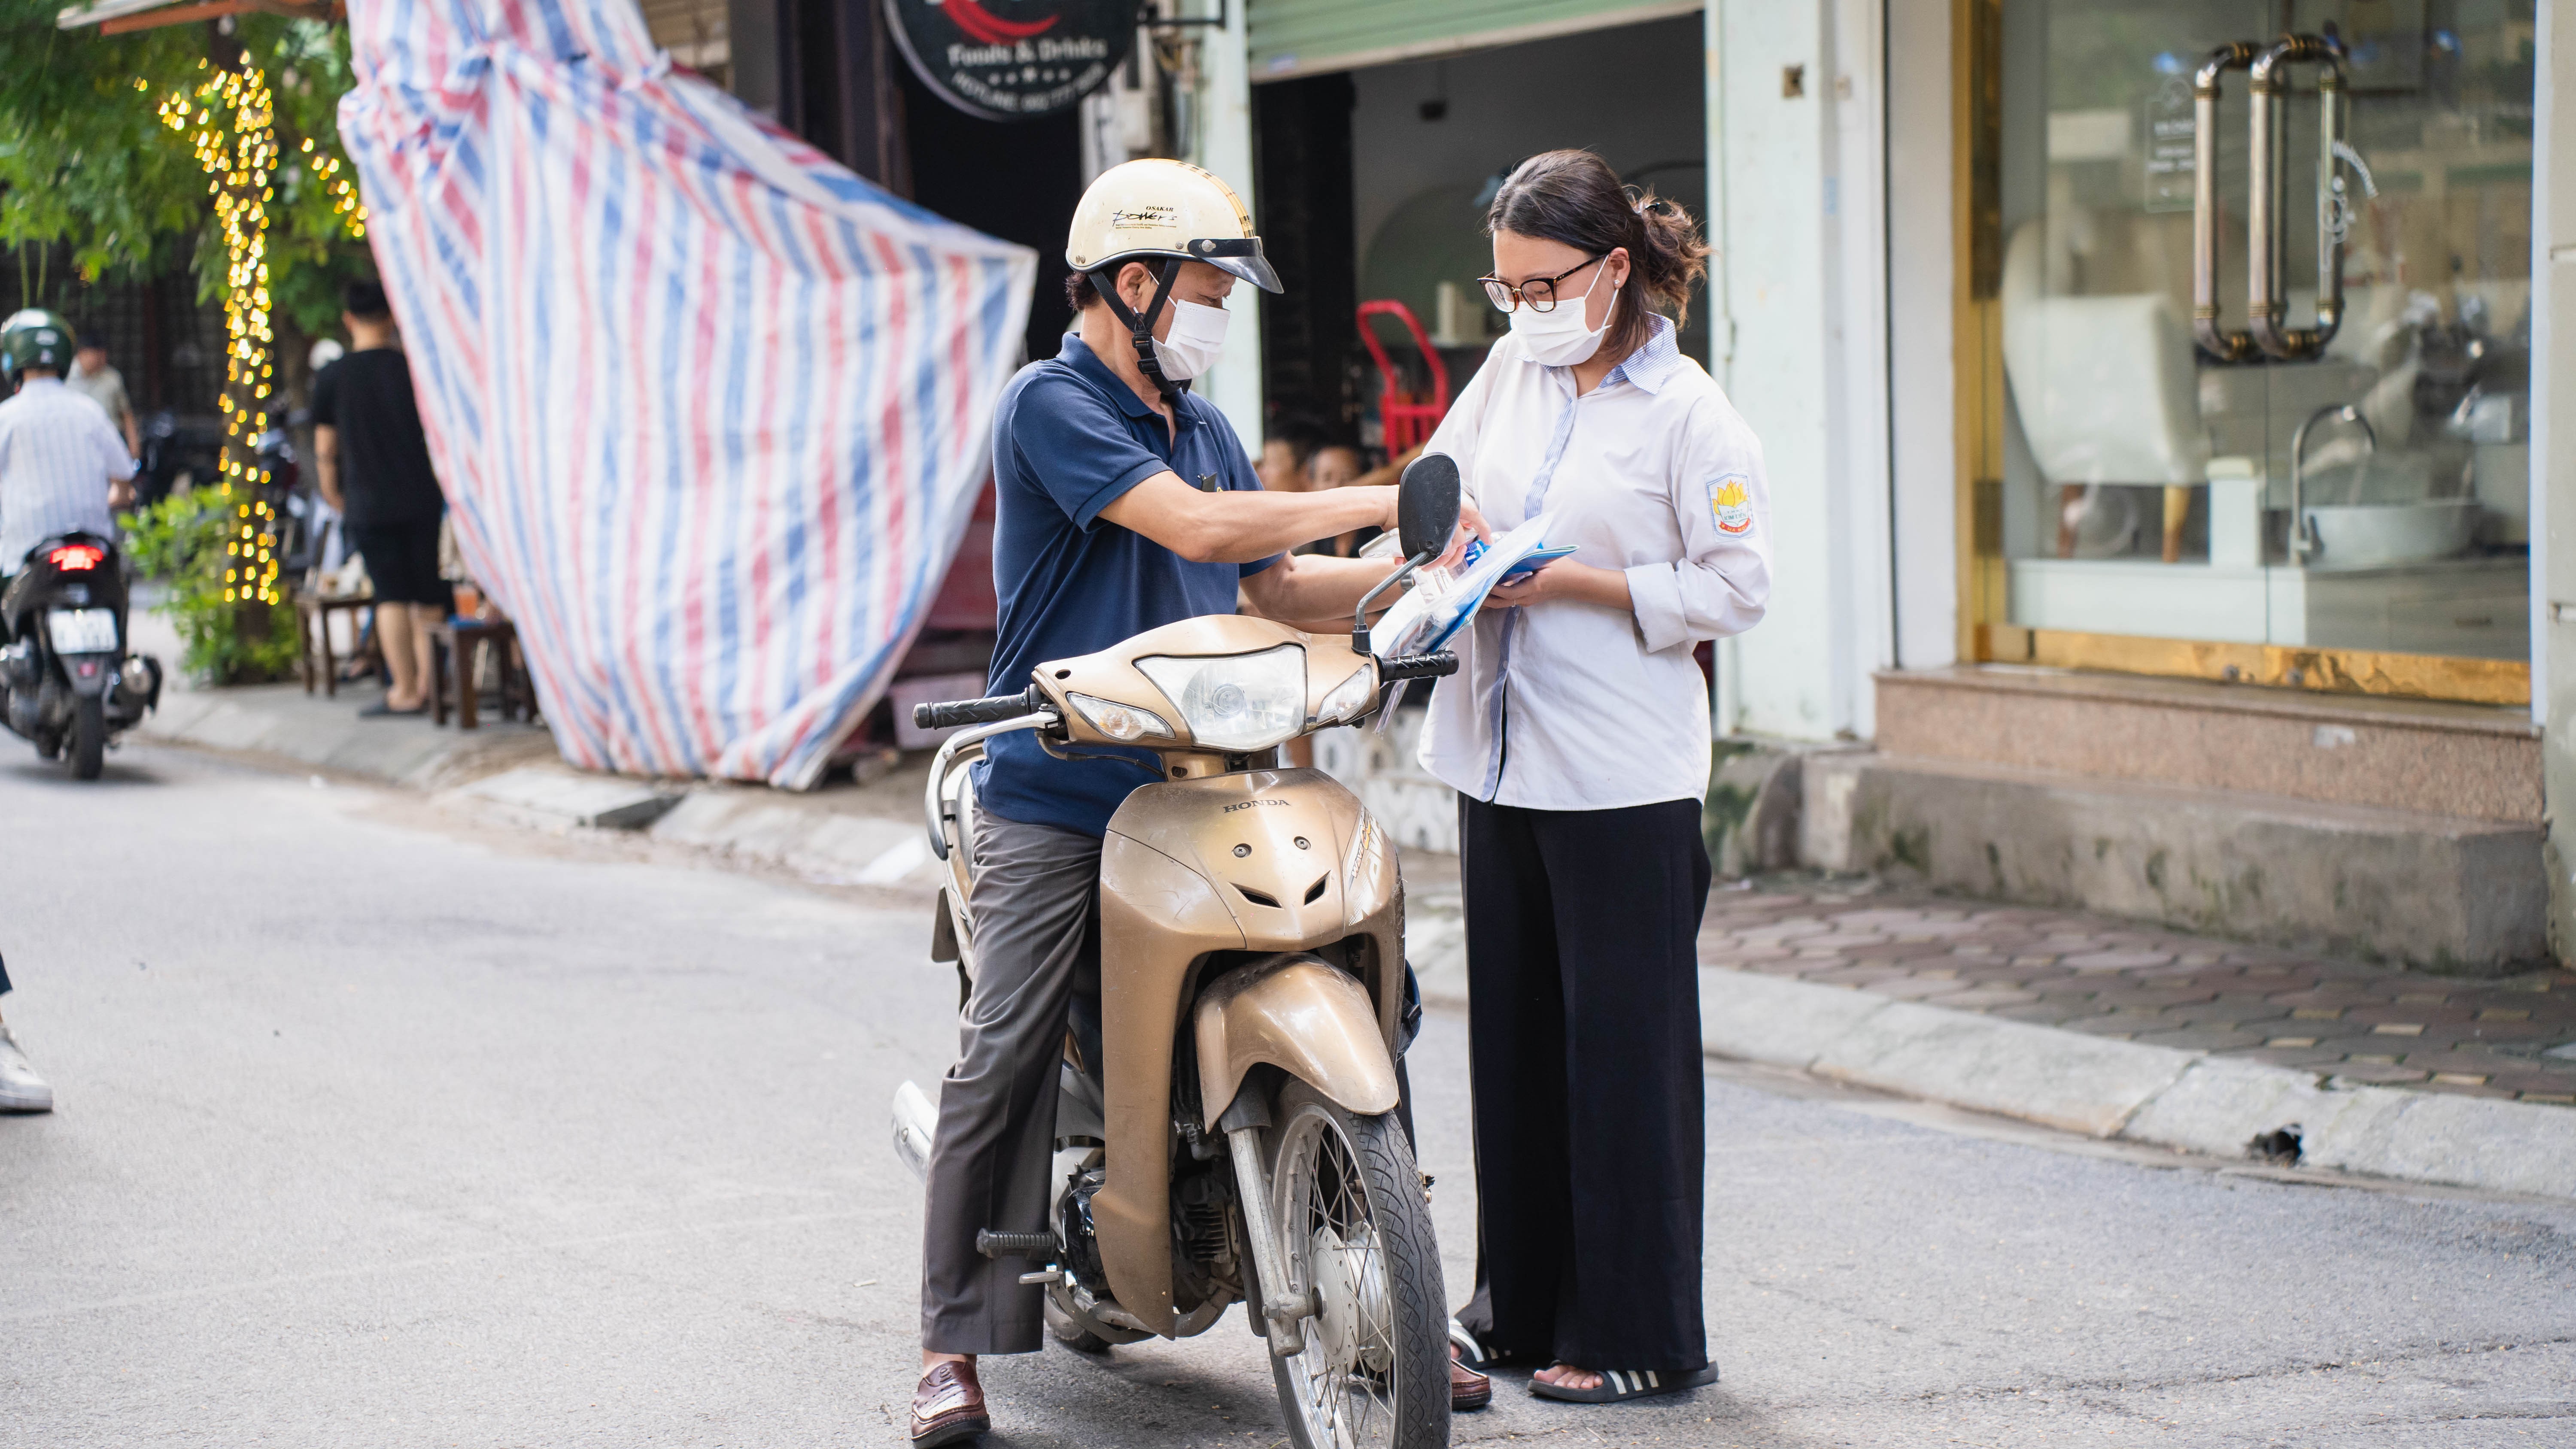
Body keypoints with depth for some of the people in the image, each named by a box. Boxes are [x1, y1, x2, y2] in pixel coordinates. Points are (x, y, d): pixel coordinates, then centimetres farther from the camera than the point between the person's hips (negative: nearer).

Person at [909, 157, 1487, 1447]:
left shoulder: (1204, 428, 17)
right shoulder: (1051, 403, -8)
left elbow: (1273, 591, 19)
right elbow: (1196, 529, -18)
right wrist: (1369, 501, -10)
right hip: (1052, 795, -6)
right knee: (1003, 1062, -9)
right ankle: (953, 1346, -2)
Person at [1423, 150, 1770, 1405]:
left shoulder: (1685, 412, -9)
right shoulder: (1510, 372, 10)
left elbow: (1734, 588, -11)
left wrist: (1568, 581, -15)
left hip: (1624, 781, -6)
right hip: (1499, 760, 7)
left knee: (1622, 1046, -1)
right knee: (1513, 1036, 12)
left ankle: (1640, 1334, 7)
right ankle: (1521, 1304, 23)